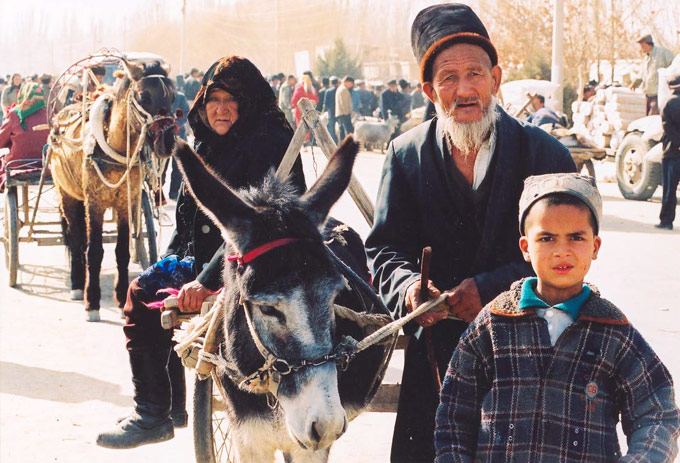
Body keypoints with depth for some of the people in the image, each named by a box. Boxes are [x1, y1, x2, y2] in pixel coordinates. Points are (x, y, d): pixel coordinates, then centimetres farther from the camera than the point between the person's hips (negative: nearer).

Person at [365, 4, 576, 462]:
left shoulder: (545, 154, -4)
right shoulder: (406, 155, 2)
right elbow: (385, 247, 4)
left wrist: (489, 287, -21)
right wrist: (408, 286, -19)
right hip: (437, 343, 1)